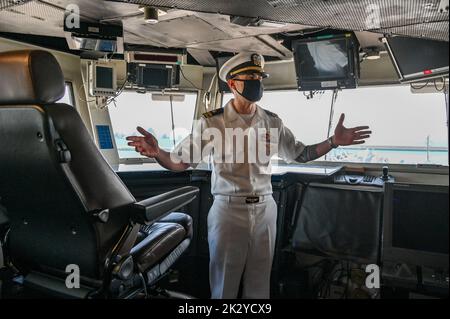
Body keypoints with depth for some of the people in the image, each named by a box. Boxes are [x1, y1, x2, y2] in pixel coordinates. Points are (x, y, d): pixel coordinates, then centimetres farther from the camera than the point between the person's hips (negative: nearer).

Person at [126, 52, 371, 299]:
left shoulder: (272, 122, 4)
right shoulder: (212, 122, -7)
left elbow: (299, 154, 14)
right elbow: (180, 162, -6)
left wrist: (333, 141, 1)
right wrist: (156, 153, -27)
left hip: (265, 211, 4)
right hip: (228, 211, -3)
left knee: (259, 287, 18)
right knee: (224, 287, 12)